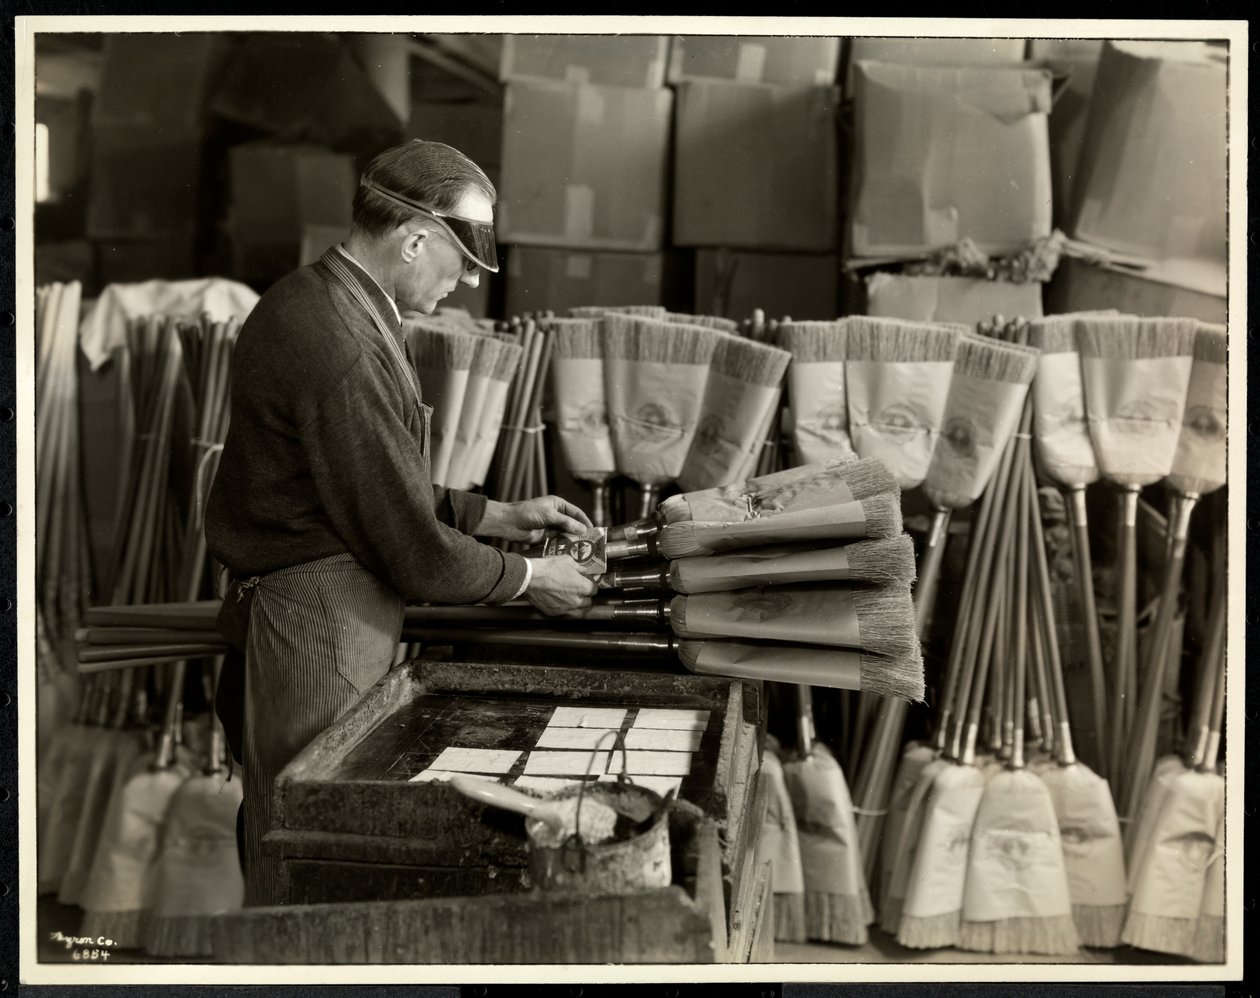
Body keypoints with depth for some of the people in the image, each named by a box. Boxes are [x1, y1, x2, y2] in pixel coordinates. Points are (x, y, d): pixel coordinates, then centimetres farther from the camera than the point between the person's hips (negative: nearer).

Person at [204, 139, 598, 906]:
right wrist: (528, 578, -4)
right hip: (320, 637, -10)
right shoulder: (343, 351, -24)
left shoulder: (307, 300, 9)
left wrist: (499, 516, 14)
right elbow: (414, 554, -19)